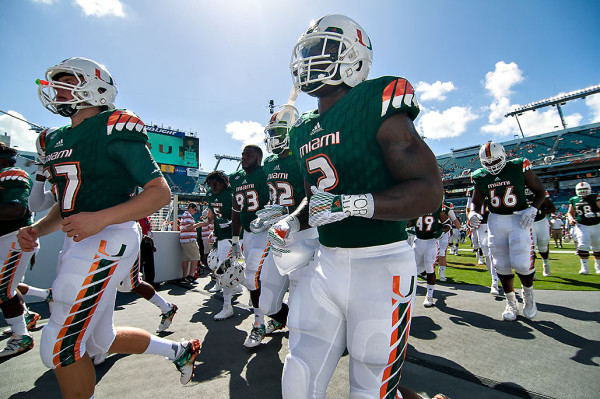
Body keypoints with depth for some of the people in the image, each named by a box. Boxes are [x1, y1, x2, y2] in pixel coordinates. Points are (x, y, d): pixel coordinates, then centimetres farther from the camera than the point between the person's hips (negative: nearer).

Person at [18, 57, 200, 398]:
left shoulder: (114, 128, -9)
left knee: (60, 349, 0)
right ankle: (180, 351, 38)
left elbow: (161, 192, -16)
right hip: (78, 242, 9)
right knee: (100, 342, 18)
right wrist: (36, 229, 5)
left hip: (109, 240, -9)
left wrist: (100, 218, -24)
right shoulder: (58, 140, 17)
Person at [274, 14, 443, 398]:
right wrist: (292, 223, 5)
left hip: (380, 266, -6)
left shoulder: (376, 104, -9)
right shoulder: (303, 130, 12)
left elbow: (430, 191, -15)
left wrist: (350, 204, -26)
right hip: (325, 263, 7)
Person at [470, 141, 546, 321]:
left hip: (519, 219, -2)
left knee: (522, 262, -12)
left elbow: (540, 191, 3)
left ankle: (528, 293, 22)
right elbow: (476, 202, 11)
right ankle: (511, 303, 23)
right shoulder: (481, 177, 1)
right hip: (496, 220, 3)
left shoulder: (519, 168, -6)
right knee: (502, 265, 5)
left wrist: (532, 209, -14)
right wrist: (473, 213, -11)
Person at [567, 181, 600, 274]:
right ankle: (584, 267, -5)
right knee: (583, 245, -13)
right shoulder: (573, 200, 2)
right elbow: (570, 212, 11)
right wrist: (571, 218, -8)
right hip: (582, 226, 0)